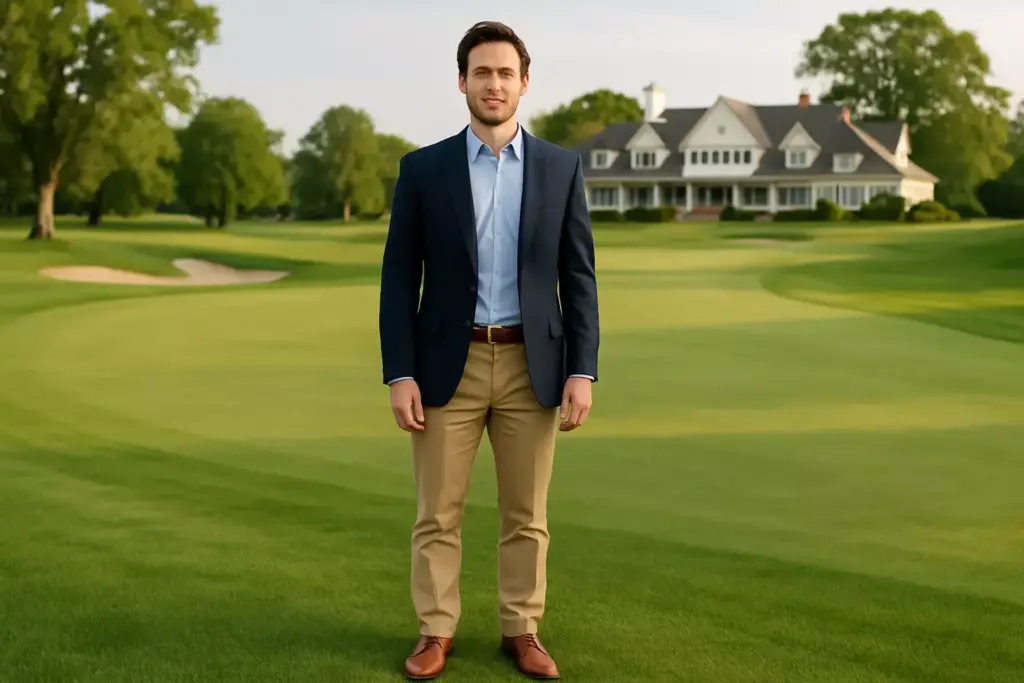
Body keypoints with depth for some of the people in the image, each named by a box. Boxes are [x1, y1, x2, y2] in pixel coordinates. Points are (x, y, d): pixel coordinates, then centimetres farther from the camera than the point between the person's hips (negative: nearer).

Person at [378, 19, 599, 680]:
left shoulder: (561, 166, 2)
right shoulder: (423, 168, -1)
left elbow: (578, 277, 2)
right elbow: (400, 279, -1)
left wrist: (582, 372, -5)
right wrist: (400, 375, -8)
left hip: (532, 365, 1)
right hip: (448, 364, -1)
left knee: (527, 516, 9)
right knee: (438, 514, 5)